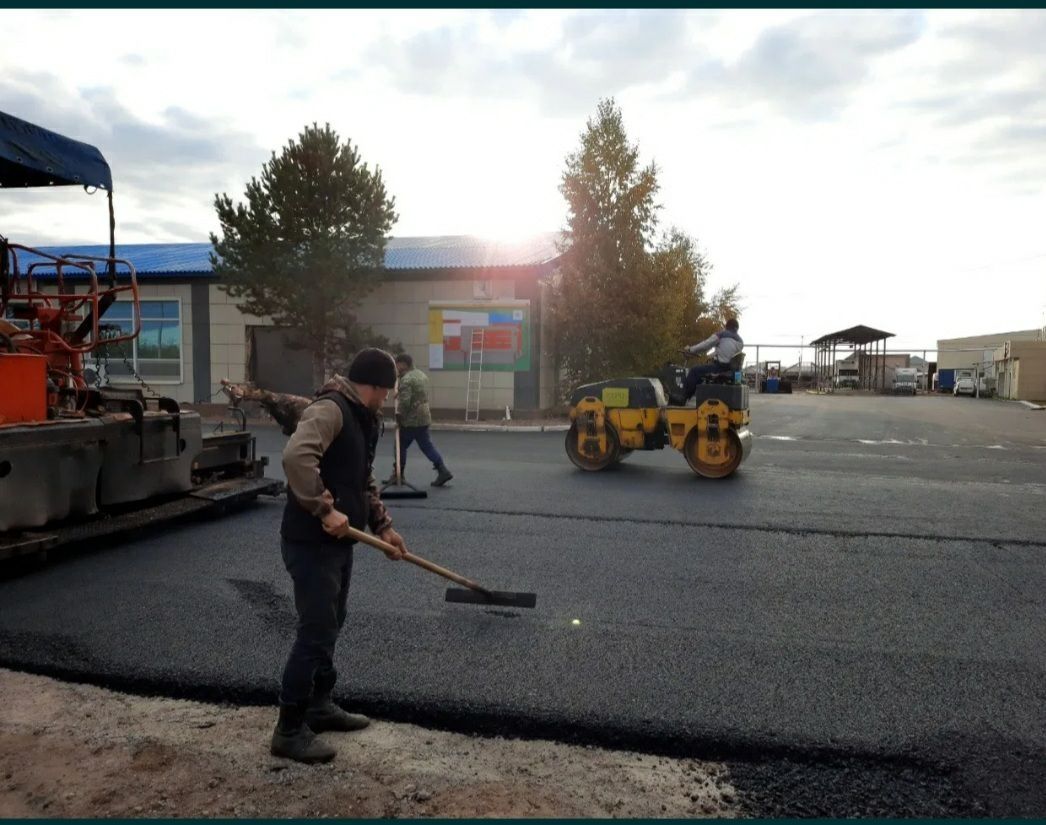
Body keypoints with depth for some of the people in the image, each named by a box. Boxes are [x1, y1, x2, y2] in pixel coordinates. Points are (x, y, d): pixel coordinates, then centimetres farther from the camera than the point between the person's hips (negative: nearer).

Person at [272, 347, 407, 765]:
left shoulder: (364, 419, 14)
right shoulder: (329, 409, -18)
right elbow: (296, 456, -35)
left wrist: (384, 526, 15)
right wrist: (325, 509, -32)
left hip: (338, 542, 10)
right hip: (310, 542, -10)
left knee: (330, 626, 19)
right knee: (315, 632, -3)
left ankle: (319, 706, 35)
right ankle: (289, 730, 10)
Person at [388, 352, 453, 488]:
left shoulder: (406, 379, -17)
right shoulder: (422, 374, 13)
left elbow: (404, 402, -23)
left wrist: (398, 417, -9)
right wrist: (399, 393, 16)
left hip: (411, 420, -8)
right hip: (424, 417, 8)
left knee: (401, 446, 7)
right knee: (427, 445, 9)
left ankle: (398, 475, 16)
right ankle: (443, 471, 1)